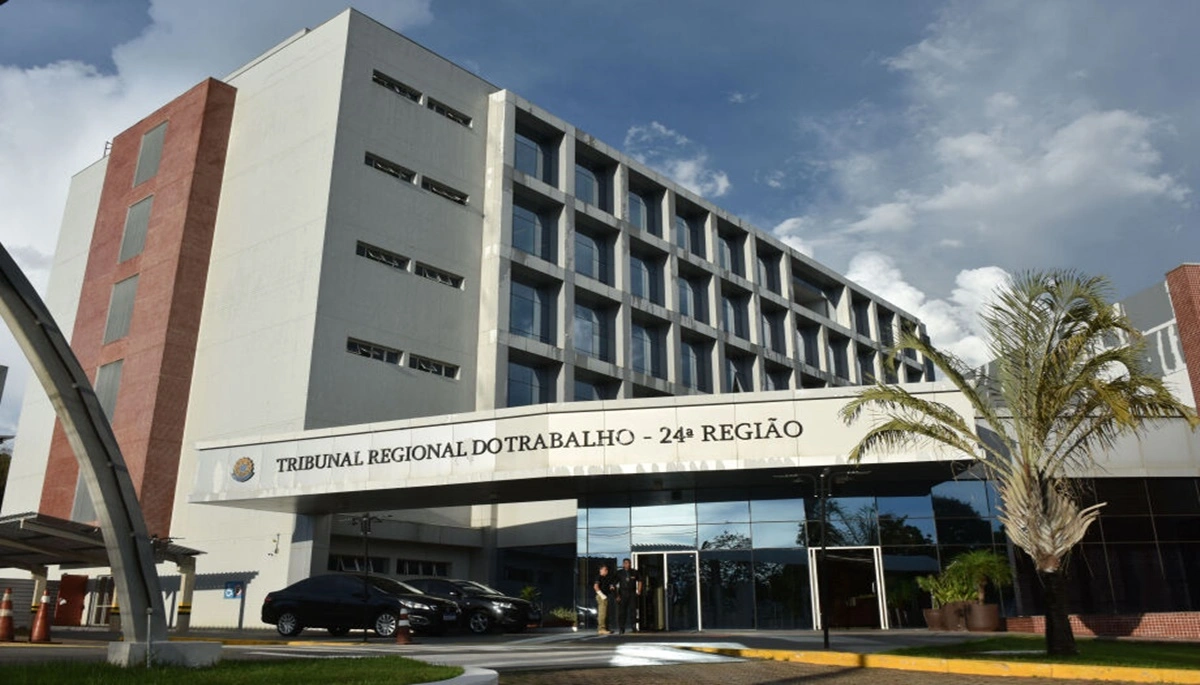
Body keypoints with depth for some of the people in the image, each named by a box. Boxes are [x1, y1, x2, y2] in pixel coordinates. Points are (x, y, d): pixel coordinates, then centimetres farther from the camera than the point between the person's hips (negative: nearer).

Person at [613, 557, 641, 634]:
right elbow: (615, 584, 0)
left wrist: (639, 591, 10)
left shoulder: (634, 572, 6)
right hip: (623, 593, -1)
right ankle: (621, 629, 6)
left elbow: (639, 581, 18)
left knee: (633, 610, -4)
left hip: (632, 593, 1)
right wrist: (617, 595, -6)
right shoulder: (619, 573, 2)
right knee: (622, 611, -1)